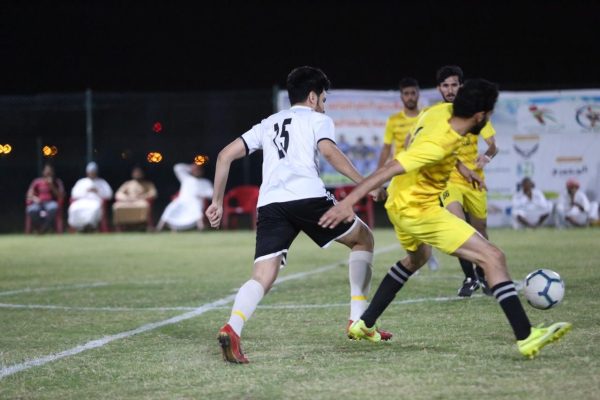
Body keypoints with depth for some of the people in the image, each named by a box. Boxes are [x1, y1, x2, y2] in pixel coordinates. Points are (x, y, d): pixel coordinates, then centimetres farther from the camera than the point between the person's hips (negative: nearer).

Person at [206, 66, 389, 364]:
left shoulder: (268, 124, 31)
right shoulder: (318, 119, 17)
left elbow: (225, 155, 23)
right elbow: (328, 151, -6)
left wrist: (217, 201, 26)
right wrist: (364, 183, -6)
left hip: (269, 204, 4)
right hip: (308, 197, -4)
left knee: (262, 278, -5)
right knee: (363, 238, 20)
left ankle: (232, 329, -36)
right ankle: (358, 320, 13)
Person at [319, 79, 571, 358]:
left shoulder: (445, 115, -3)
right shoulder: (438, 144, -29)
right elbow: (390, 169, -33)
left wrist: (461, 166, 26)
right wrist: (348, 203, -36)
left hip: (402, 206, 10)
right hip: (419, 211, -10)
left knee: (417, 257, 37)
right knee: (492, 257, -13)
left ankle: (364, 324, 38)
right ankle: (526, 337, -19)